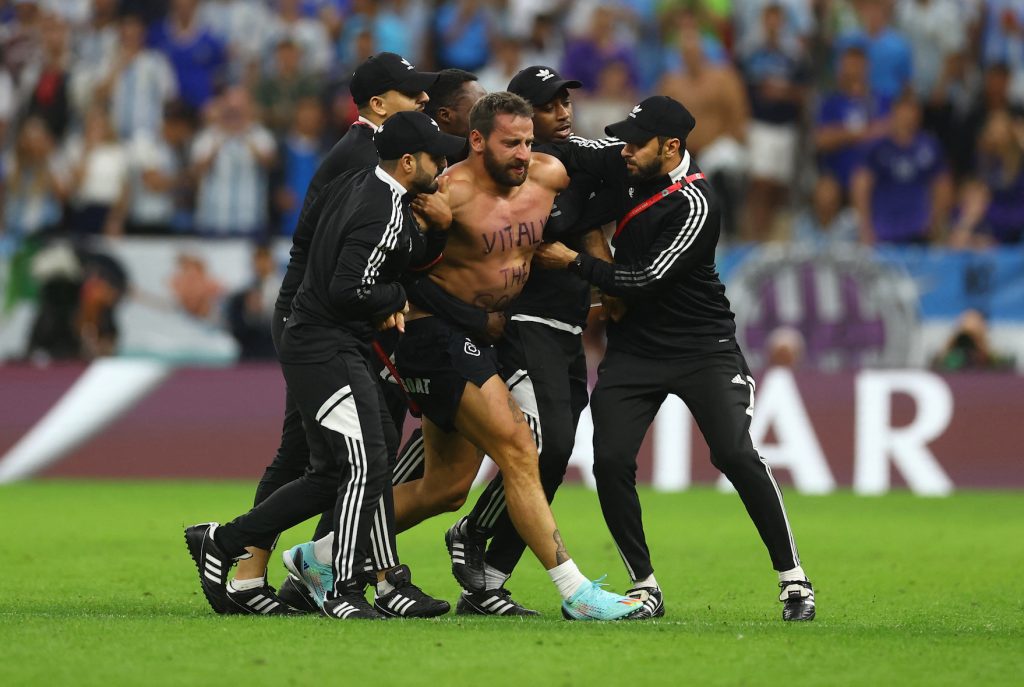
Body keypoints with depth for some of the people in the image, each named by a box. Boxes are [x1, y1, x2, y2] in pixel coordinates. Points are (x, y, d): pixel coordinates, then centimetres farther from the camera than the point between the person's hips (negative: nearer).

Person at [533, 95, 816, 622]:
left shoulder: (695, 207, -20)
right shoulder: (624, 169, 1)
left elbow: (645, 281, -21)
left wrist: (573, 262, -15)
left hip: (702, 348, -6)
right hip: (633, 350, 6)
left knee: (736, 455, -18)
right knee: (610, 461, -10)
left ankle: (792, 579, -6)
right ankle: (644, 587, 2)